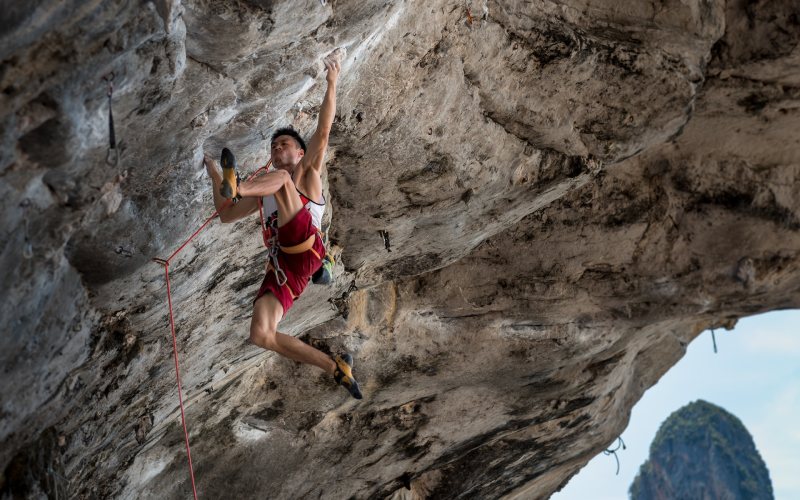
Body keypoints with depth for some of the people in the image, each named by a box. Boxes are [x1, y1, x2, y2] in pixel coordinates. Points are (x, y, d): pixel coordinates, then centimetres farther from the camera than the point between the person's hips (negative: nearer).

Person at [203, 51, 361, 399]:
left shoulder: (307, 171, 18)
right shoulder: (265, 191, 33)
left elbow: (323, 130, 3)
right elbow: (226, 216, 29)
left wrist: (332, 83, -3)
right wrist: (214, 176, 25)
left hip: (306, 248, -6)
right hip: (283, 264, 6)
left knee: (281, 178, -18)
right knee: (260, 335, -13)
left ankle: (236, 187, -48)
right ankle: (335, 367, -4)